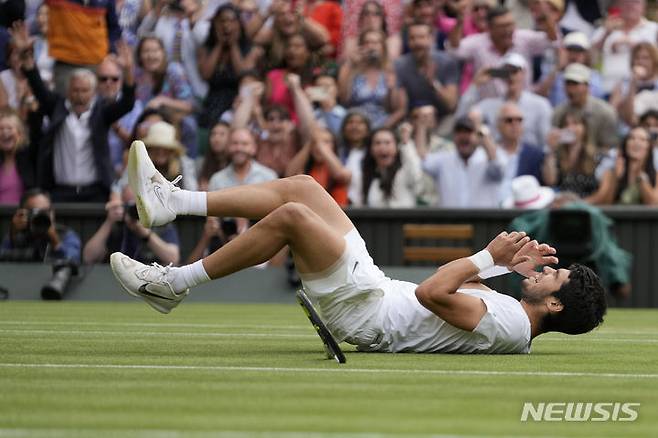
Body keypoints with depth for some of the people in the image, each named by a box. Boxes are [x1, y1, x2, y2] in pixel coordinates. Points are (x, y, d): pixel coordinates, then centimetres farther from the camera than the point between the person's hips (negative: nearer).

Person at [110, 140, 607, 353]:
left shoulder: (510, 328, -21)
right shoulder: (513, 311, 8)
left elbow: (432, 293, -32)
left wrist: (490, 257, -21)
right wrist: (509, 264, 13)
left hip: (365, 313, -10)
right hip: (378, 287, 10)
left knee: (290, 215, -21)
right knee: (301, 187, 7)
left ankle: (172, 284, -8)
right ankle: (171, 202, 10)